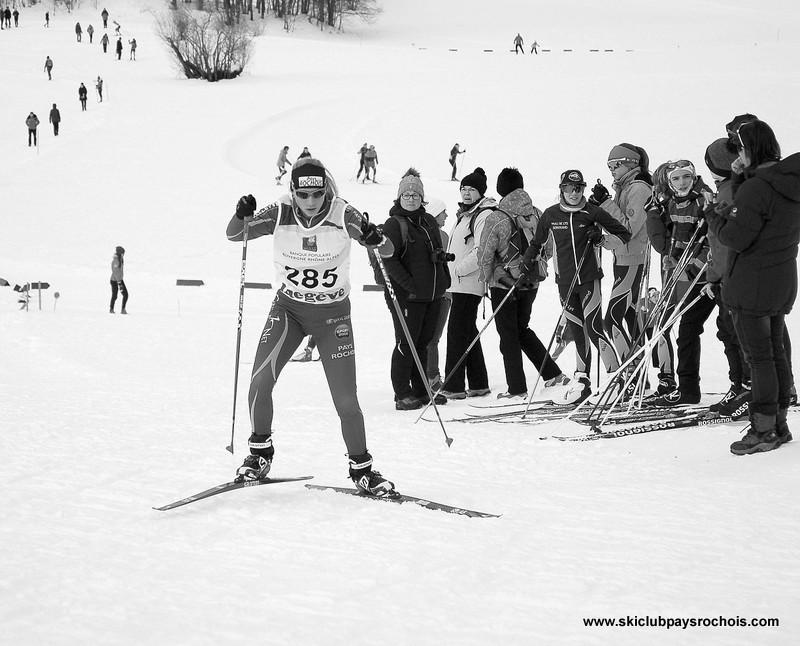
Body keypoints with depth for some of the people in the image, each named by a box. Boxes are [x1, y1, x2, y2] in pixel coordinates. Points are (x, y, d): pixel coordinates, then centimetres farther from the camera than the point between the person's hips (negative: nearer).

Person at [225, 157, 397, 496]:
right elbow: (233, 235, -5)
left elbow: (388, 251, -15)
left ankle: (361, 469, 13)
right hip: (288, 308, 1)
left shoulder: (343, 216, -17)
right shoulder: (280, 214, -13)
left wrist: (375, 240, -39)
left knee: (346, 399, -6)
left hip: (333, 313, -1)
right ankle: (260, 452, 9)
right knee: (260, 382, -14)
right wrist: (241, 216, -28)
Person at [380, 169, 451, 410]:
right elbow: (389, 259, -14)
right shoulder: (394, 225, -7)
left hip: (433, 295, 7)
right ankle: (402, 394, 2)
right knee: (406, 343, -4)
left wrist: (445, 281, 15)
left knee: (423, 341, 13)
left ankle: (421, 390, 21)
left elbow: (440, 253, 23)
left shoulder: (429, 221, 15)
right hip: (406, 296, -7)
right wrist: (410, 285, -19)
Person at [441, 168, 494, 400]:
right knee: (468, 332, 13)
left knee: (457, 332, -10)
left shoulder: (484, 215, -11)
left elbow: (482, 251, -21)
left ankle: (454, 387, -10)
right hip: (458, 283, 10)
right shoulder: (465, 214, 18)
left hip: (469, 283, -10)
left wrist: (459, 269, -18)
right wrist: (451, 272, 15)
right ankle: (478, 384, 20)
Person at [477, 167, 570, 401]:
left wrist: (488, 279, 5)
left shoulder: (496, 219, -16)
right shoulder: (536, 215, -2)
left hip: (504, 283, -5)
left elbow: (484, 255, -11)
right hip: (531, 284, 5)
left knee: (509, 336, 5)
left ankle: (517, 389, 6)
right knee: (522, 329, 23)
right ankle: (553, 374, 20)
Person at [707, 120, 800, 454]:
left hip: (751, 284, -9)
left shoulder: (756, 187, -21)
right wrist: (741, 177, 5)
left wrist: (714, 218, -2)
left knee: (758, 357, -2)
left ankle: (763, 430, 4)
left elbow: (736, 238, -20)